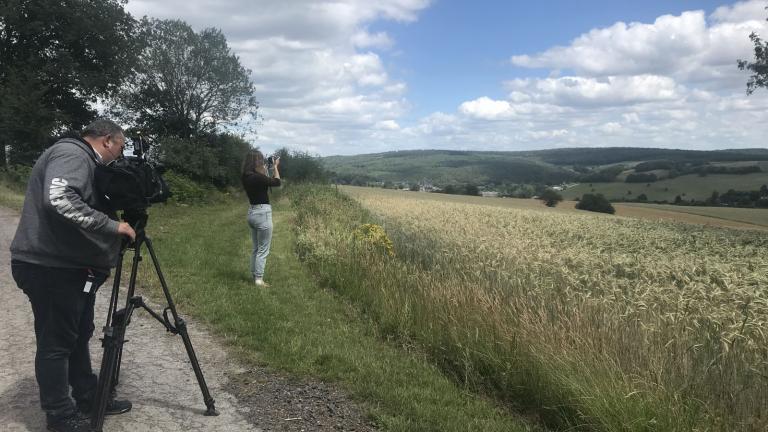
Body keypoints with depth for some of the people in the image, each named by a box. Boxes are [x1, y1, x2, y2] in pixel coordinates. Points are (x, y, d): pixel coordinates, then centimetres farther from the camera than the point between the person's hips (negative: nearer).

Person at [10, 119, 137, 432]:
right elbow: (59, 199, -32)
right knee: (56, 342, 1)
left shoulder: (82, 160, 18)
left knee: (78, 336, 17)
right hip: (50, 268, -11)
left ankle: (89, 399, 30)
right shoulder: (72, 154, -15)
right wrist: (112, 226, -26)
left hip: (67, 266, 11)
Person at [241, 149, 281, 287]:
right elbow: (277, 182, -7)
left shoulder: (246, 177, 6)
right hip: (262, 213, -9)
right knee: (263, 250, -1)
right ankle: (259, 280, 3)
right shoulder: (257, 177, -19)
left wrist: (266, 171, 17)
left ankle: (255, 276, 23)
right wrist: (275, 166, 5)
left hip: (252, 213, 9)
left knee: (256, 249, 17)